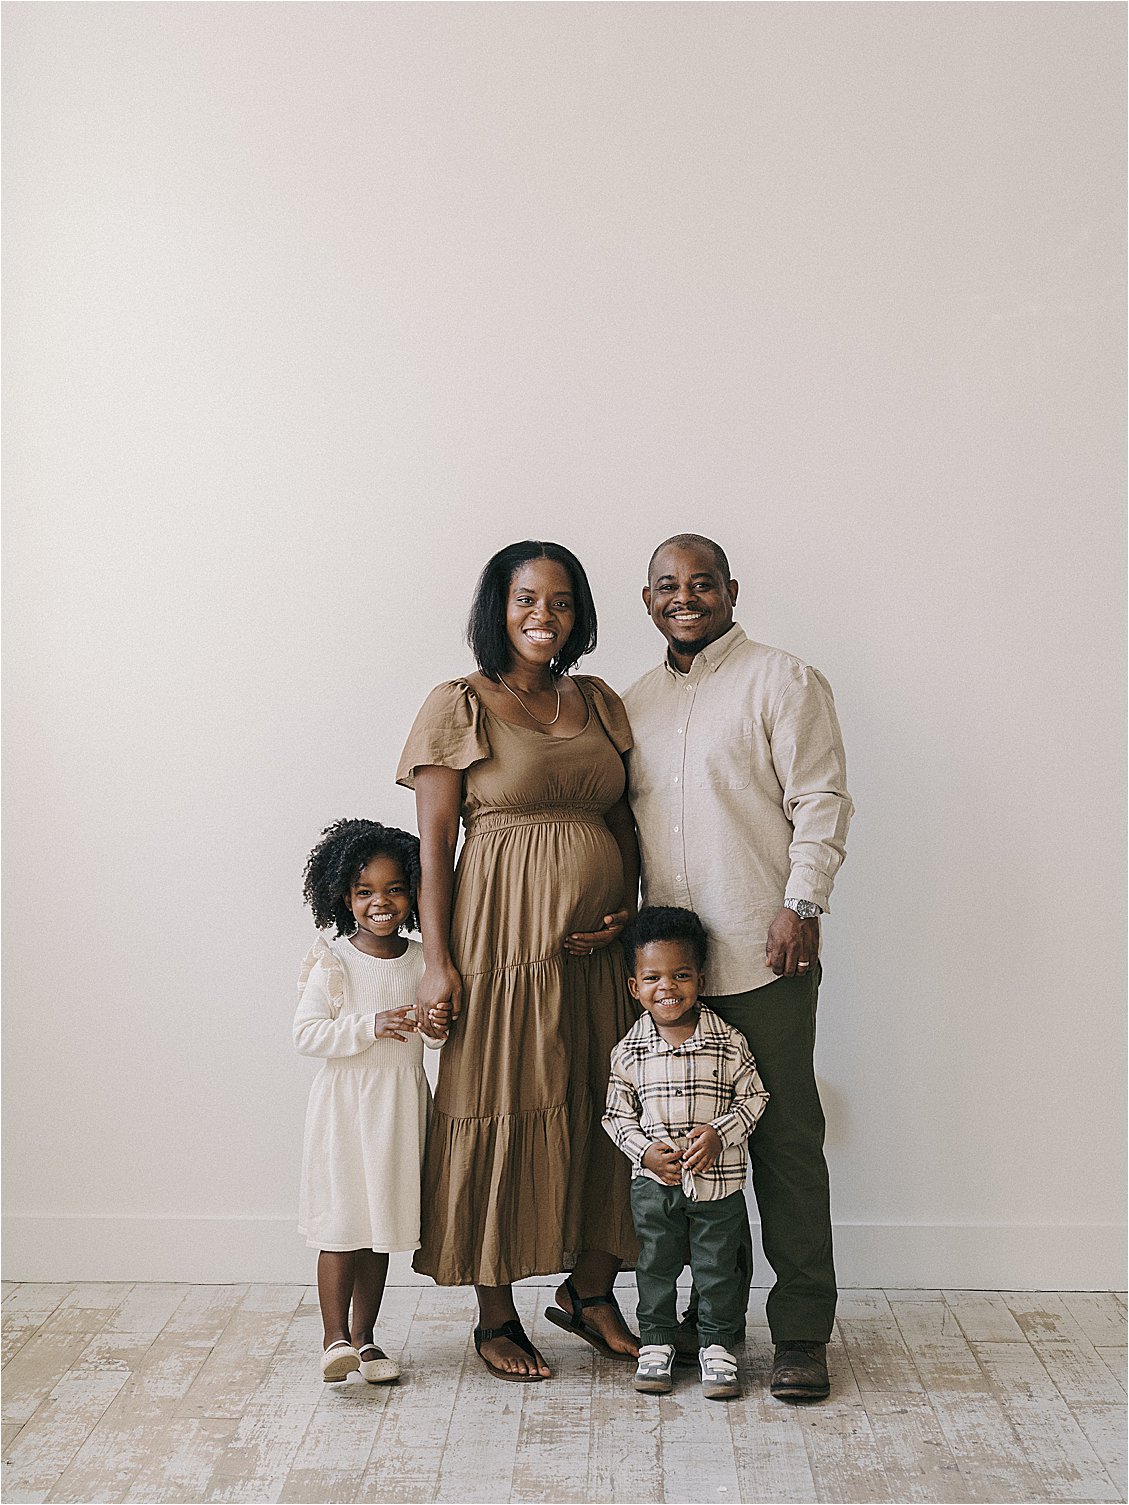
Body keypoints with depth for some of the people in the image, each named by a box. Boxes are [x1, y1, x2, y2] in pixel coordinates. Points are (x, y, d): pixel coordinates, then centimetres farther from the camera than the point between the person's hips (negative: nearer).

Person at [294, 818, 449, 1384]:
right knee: (342, 1224, -4)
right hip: (345, 1106, -4)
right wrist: (372, 1026, -24)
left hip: (401, 1106, 4)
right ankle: (335, 1337, 8)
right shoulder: (333, 962, -9)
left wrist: (437, 1030, -9)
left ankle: (364, 1336, 23)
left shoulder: (422, 960, 4)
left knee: (381, 1226, 12)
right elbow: (307, 1034, -14)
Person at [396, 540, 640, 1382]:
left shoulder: (598, 703, 13)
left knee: (605, 1108, 9)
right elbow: (434, 842, -4)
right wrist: (438, 961, -10)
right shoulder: (460, 707, -2)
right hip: (505, 934, -5)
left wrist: (627, 910, -1)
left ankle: (590, 1293, 29)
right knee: (499, 1114, 3)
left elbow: (624, 823, 15)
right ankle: (497, 1319, 19)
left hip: (599, 942, 5)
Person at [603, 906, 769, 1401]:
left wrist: (720, 1134, -15)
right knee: (656, 1265, 13)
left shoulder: (728, 1043, -7)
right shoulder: (629, 1050, -4)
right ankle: (656, 1341, 30)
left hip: (719, 1179, -1)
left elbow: (753, 1097, -1)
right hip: (653, 1180, 1)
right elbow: (617, 1114, 3)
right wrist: (645, 1150, -12)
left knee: (717, 1266, 9)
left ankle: (717, 1345, 25)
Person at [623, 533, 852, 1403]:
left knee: (783, 1137, -1)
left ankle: (802, 1333, 7)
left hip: (763, 954, -5)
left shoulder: (783, 681, -1)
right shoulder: (636, 703, 17)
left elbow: (821, 801, -7)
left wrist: (800, 906, -15)